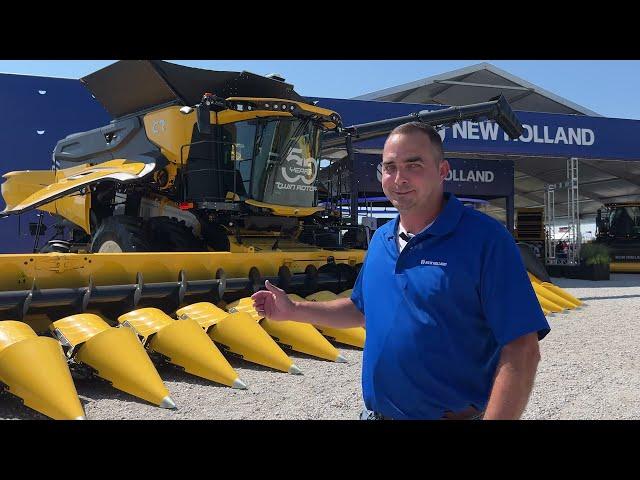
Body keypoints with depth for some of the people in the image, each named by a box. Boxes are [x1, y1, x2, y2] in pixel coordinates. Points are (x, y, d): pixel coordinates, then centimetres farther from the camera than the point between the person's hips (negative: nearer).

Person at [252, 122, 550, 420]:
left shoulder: (484, 238, -16)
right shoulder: (380, 239, 5)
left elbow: (521, 351, -21)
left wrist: (496, 416, -28)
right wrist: (293, 310, 13)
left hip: (453, 412, -6)